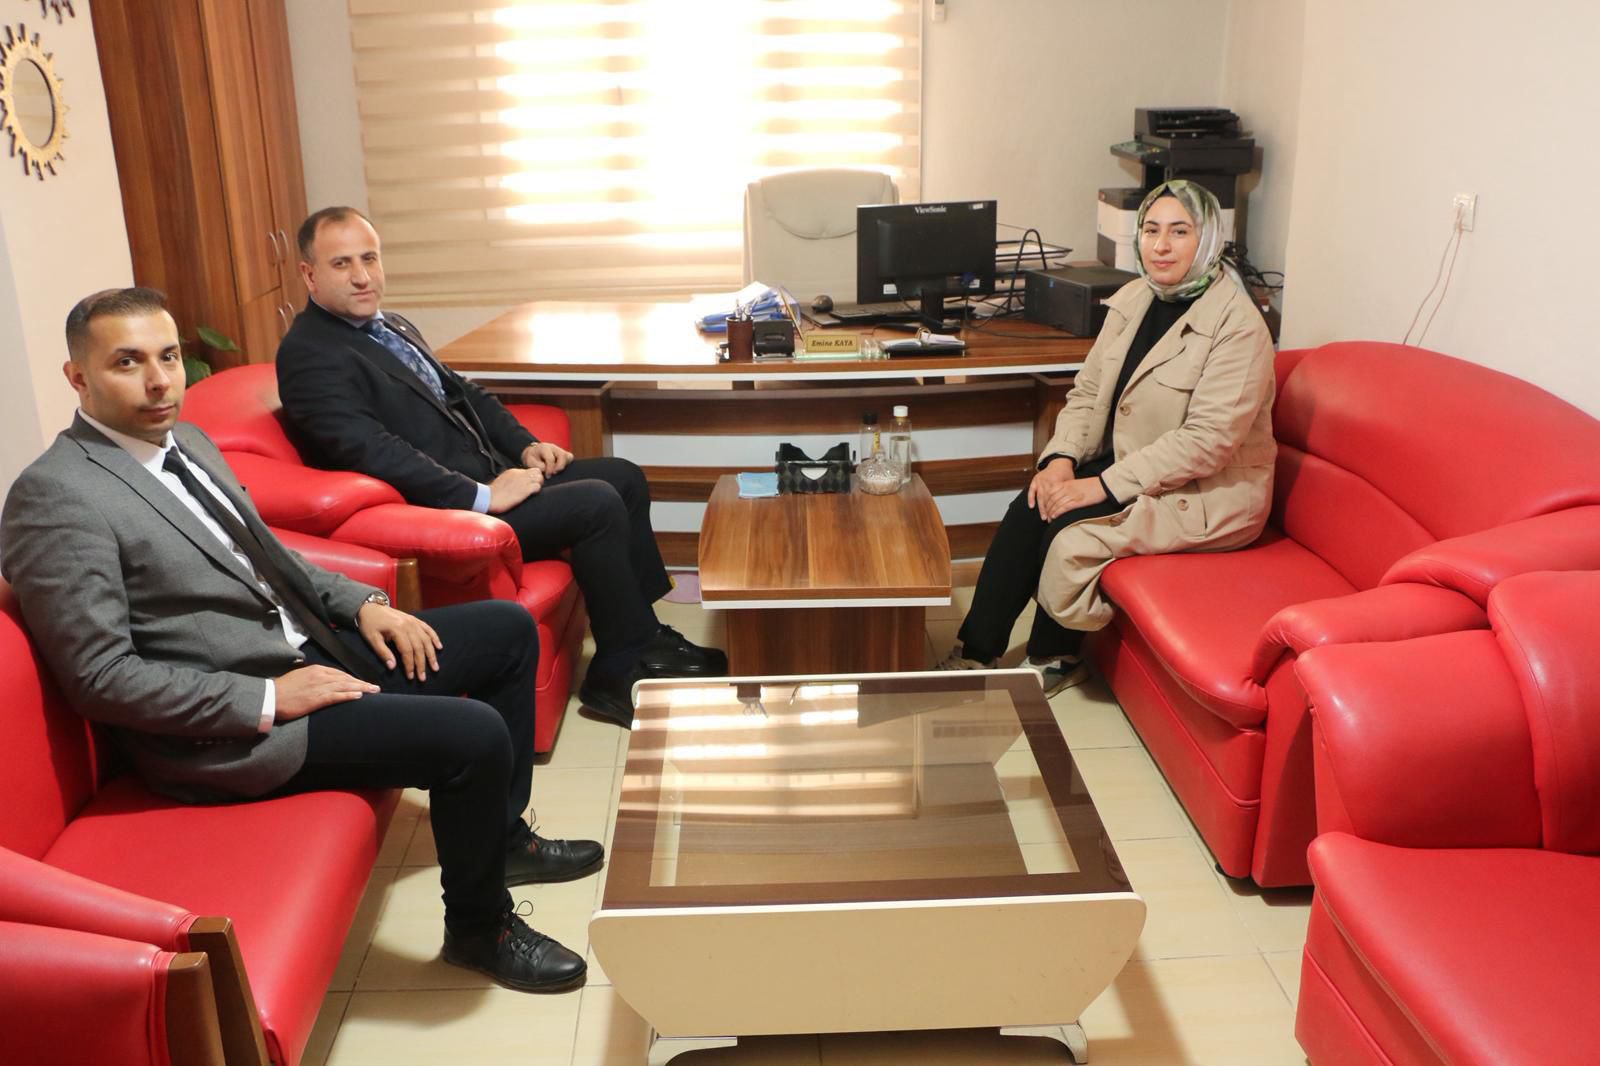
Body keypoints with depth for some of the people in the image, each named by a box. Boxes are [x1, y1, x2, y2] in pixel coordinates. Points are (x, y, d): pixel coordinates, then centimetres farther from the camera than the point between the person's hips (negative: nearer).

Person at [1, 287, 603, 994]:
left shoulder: (187, 442, 10)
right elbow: (98, 676, -20)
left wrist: (361, 602, 5)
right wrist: (268, 700, -22)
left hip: (304, 649, 10)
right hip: (225, 728, -10)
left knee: (509, 627, 10)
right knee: (474, 736, -24)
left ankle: (502, 836, 24)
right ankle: (479, 928, 3)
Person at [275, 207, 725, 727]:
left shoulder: (389, 326, 15)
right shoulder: (309, 356, -15)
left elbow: (460, 390, 22)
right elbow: (375, 452, -25)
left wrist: (525, 445, 7)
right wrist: (482, 496, -26)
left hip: (489, 474, 10)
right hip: (444, 508, -10)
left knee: (625, 478, 6)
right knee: (596, 504, -20)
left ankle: (642, 632, 14)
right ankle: (621, 672, -6)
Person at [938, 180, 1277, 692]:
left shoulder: (1237, 324, -18)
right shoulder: (1133, 299, 5)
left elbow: (1209, 441, -24)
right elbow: (1087, 392, 7)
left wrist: (1105, 485, -26)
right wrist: (1061, 457, -12)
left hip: (1210, 492, -7)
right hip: (1129, 465, 7)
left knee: (1068, 524, -23)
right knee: (1030, 508, -15)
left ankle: (1055, 659, 2)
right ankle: (976, 651, -6)